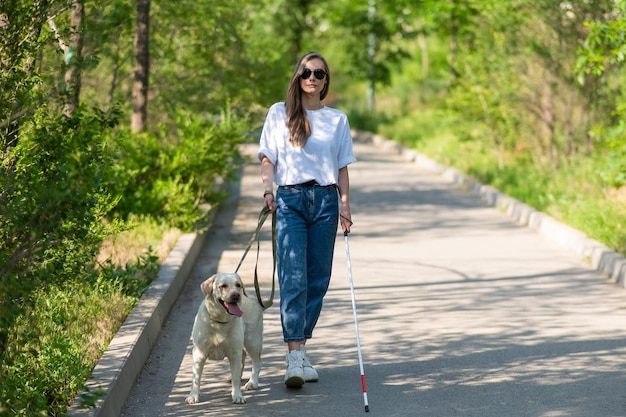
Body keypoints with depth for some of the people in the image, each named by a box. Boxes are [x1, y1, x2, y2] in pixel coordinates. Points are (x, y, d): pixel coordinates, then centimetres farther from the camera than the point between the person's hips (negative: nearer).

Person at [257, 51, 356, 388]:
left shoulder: (337, 119, 11)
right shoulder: (279, 113, 8)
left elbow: (343, 168, 11)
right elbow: (268, 158, 6)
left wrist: (345, 207, 4)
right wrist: (268, 191, -9)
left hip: (325, 200, 2)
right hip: (290, 199, -2)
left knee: (317, 279, 3)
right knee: (293, 278, -13)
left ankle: (301, 350, 13)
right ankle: (295, 358, -19)